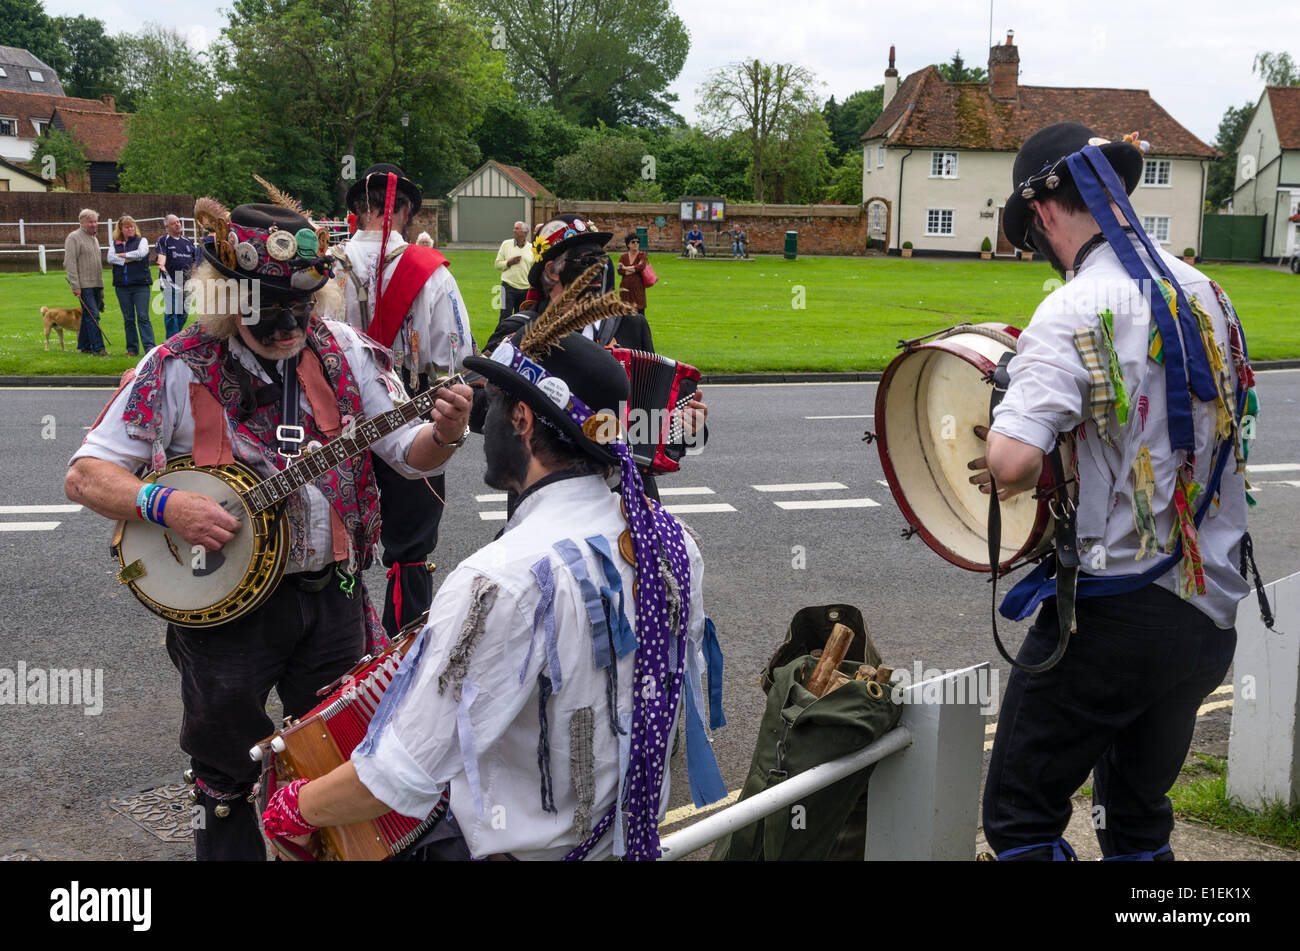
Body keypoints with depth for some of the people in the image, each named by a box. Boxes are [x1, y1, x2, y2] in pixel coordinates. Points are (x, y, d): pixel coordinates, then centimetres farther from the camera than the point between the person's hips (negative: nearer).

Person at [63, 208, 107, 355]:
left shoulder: (94, 238, 19)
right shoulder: (74, 238, -7)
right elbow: (70, 263, -13)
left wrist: (101, 286, 23)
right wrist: (75, 286, -19)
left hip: (96, 284, 8)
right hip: (84, 285, -8)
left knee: (88, 316, 11)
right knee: (93, 315, -13)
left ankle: (84, 346, 18)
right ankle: (98, 347, -15)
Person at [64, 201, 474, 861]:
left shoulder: (343, 354, -3)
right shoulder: (176, 370, -11)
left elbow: (408, 454, 0)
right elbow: (84, 476, -9)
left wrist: (442, 435, -24)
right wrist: (163, 504, -27)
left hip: (332, 592, 3)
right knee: (224, 764, 10)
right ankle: (227, 844, 39)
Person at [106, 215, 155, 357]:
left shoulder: (141, 240, 8)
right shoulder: (115, 243, 13)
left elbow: (141, 253, -12)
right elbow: (110, 258, -4)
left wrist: (122, 255, -5)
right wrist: (130, 259, -11)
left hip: (140, 285, -3)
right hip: (122, 286, 3)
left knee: (143, 317, -10)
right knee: (128, 319, 5)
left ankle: (149, 347, -12)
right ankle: (132, 349, 10)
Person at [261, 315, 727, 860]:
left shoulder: (506, 580, -32)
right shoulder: (669, 538, -8)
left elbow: (399, 779, -28)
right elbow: (684, 674, 8)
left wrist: (296, 807, -10)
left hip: (528, 846, -7)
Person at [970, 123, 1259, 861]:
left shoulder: (1075, 312, -17)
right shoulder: (1204, 291, 7)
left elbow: (1012, 460, -30)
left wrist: (1002, 473, -7)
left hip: (1118, 612, -8)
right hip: (1213, 612, 8)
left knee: (1021, 820, 3)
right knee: (1139, 815, 22)